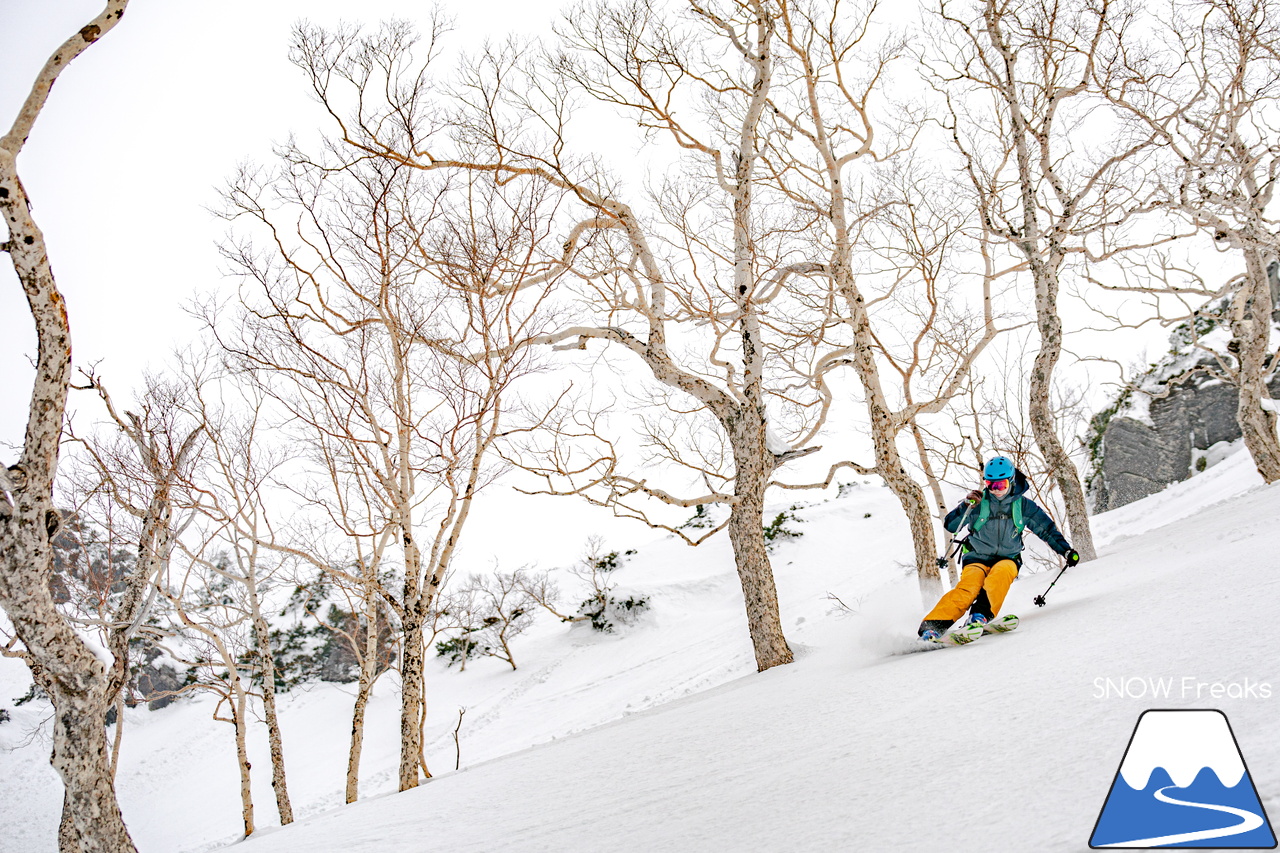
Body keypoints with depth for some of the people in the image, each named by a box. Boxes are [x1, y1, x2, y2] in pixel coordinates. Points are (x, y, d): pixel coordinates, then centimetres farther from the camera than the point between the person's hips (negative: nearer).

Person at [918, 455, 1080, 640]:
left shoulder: (1023, 506, 2)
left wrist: (1066, 550, 1)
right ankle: (933, 625, -41)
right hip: (977, 558, -2)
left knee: (999, 576, -36)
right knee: (968, 588, -31)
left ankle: (981, 615, -50)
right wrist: (966, 506, -25)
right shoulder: (978, 502, -3)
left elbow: (1047, 529, 11)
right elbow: (950, 526, -10)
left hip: (1007, 559, 2)